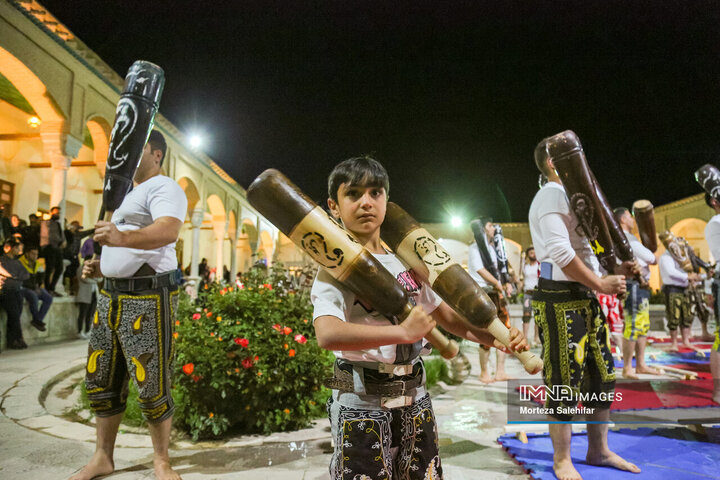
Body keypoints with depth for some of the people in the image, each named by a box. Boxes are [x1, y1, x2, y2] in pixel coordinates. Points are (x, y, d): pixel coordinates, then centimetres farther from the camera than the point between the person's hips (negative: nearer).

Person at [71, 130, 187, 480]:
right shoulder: (126, 193, 22)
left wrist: (121, 237, -44)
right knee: (100, 381, 13)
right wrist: (100, 266, 13)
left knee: (151, 384, -4)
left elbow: (167, 231, -29)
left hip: (148, 296, -9)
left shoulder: (164, 188, -8)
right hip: (111, 294, 9)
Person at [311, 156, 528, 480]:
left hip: (414, 395, 6)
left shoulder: (405, 263, 7)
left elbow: (446, 316, 11)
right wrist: (403, 331, -33)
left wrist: (497, 338, -4)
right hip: (361, 401, -5)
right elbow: (327, 334, -29)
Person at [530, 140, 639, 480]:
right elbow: (560, 252, -22)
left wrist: (613, 274, 7)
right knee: (564, 384, 0)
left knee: (602, 377, 15)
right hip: (560, 302, -10)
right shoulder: (551, 195, -12)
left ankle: (599, 451, 31)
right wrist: (600, 284, -15)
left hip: (585, 298, 10)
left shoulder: (570, 194, 20)